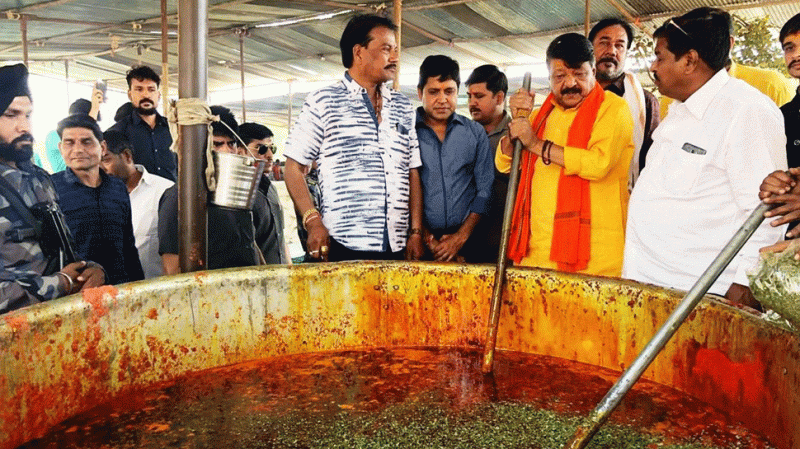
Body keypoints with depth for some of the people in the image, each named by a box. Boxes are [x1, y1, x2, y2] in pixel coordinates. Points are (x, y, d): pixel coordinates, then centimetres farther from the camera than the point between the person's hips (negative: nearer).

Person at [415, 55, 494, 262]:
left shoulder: (475, 132, 11)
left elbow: (485, 190, 7)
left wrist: (461, 236, -3)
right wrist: (425, 237, -9)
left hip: (467, 239, 2)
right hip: (418, 240, -1)